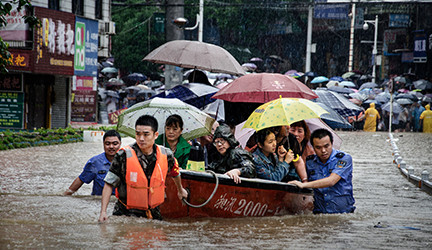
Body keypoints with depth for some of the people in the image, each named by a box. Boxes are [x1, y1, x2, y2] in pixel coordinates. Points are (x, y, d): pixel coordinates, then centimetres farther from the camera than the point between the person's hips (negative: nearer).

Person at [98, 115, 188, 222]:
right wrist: (103, 212, -15)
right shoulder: (123, 156, -12)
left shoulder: (166, 155, -2)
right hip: (125, 213, -3)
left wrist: (180, 190, 39)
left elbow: (175, 172, 21)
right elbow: (109, 184, -8)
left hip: (154, 213, 3)